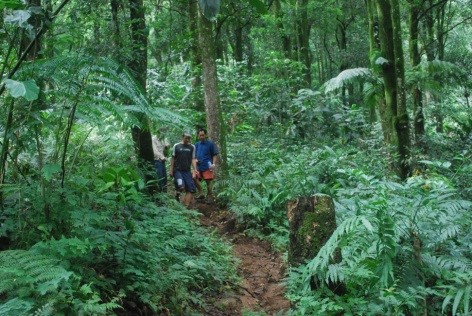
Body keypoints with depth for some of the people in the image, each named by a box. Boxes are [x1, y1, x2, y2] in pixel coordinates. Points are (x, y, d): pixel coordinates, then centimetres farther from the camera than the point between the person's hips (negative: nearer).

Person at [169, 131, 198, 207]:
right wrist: (171, 170, 1)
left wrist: (195, 169, -5)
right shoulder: (176, 146, 2)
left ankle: (186, 206, 1)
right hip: (177, 170, -3)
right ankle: (178, 194, 11)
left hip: (187, 171, 3)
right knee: (181, 186, -22)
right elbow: (173, 158, 5)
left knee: (190, 189, -5)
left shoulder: (192, 147, 7)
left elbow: (193, 159, 7)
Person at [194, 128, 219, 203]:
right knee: (196, 180, 2)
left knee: (208, 183, -1)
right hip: (199, 167, 5)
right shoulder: (197, 145, 12)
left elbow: (215, 155, -1)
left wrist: (213, 164, -13)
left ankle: (210, 198, 10)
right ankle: (201, 194, 17)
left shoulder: (210, 144, -2)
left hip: (207, 167, -5)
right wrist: (195, 160, 0)